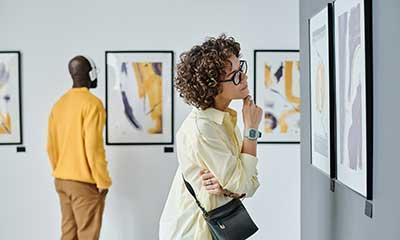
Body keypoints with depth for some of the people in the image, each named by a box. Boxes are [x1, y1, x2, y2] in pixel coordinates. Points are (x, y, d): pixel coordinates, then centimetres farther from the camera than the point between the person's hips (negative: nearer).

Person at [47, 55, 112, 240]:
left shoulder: (59, 104, 10)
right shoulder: (91, 103, -14)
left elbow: (51, 146, 11)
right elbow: (93, 146, -20)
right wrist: (103, 181, -13)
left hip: (61, 180, 7)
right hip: (84, 182, -7)